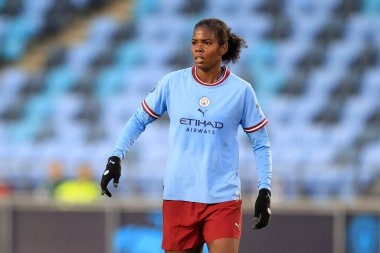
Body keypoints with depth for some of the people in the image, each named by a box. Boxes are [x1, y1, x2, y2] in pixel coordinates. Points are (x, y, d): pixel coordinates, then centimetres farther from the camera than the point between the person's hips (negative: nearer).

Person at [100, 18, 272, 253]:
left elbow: (261, 144, 6)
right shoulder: (172, 83, 1)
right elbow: (139, 119, 12)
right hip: (178, 196, 2)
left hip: (223, 199, -2)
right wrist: (115, 158, 0)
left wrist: (265, 191, -2)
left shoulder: (241, 90, -2)